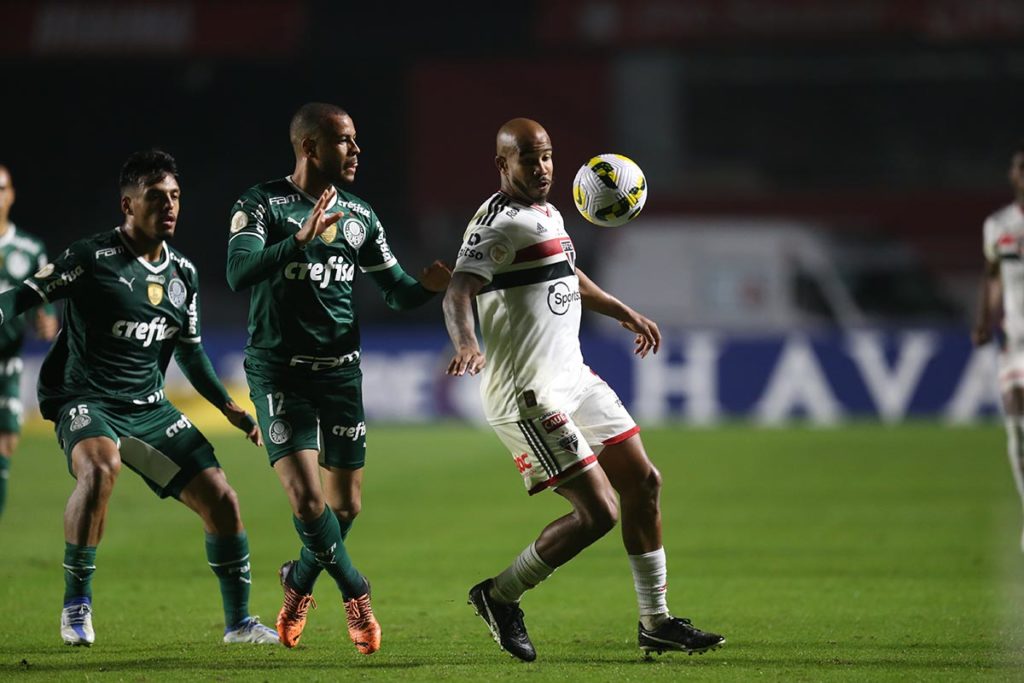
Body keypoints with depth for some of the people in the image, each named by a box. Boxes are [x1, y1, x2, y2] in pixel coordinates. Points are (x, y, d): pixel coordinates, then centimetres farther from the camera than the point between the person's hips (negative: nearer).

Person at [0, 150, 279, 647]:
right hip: (84, 397, -6)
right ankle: (76, 605, -21)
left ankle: (238, 622, 16)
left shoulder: (183, 274, 8)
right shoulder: (92, 257, -11)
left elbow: (189, 350, 21)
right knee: (100, 468, -37)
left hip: (147, 407, 6)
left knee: (220, 498, -2)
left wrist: (229, 408, 18)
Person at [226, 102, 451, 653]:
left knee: (346, 505, 8)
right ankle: (355, 593, 4)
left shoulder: (360, 216, 8)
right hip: (279, 373, -5)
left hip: (340, 372, 5)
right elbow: (239, 272, -25)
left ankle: (299, 587, 34)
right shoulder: (263, 205, -9)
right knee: (307, 498, -16)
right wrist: (300, 239, -39)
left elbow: (396, 292, 14)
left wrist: (427, 286, -9)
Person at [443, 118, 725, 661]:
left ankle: (655, 621, 21)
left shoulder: (548, 214, 15)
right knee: (599, 510, -13)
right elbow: (459, 291, -28)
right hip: (528, 395, -10)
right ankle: (499, 596, 5)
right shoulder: (498, 222, -14)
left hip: (574, 379, 10)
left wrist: (623, 313, 44)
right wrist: (465, 342, -47)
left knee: (643, 482, 10)